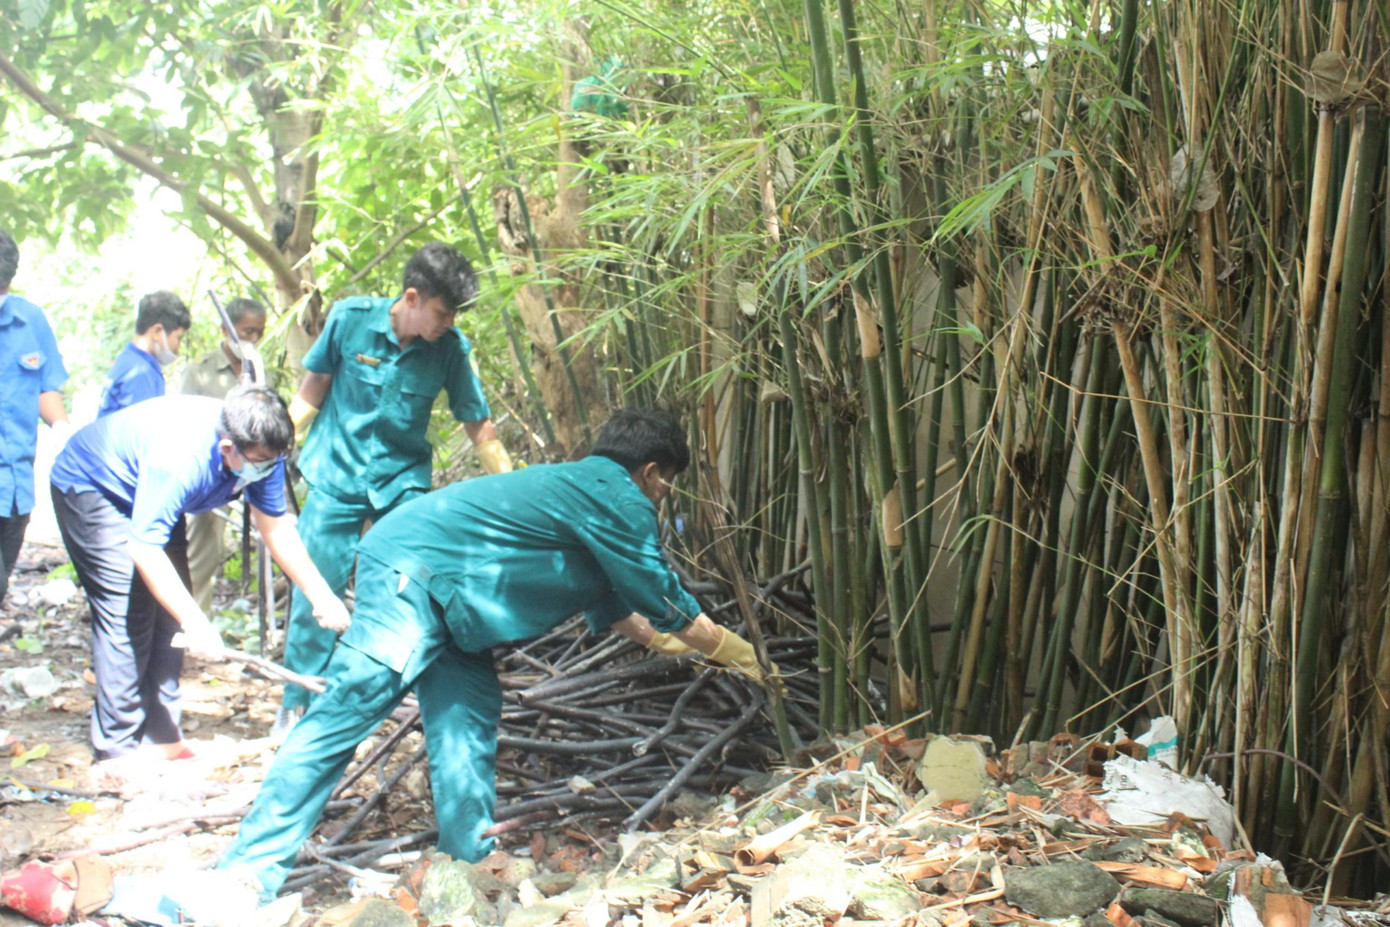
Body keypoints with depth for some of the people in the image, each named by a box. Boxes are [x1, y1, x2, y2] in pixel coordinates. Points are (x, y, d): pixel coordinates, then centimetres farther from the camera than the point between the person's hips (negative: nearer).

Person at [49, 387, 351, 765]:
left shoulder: (261, 452, -20)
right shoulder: (180, 458, -42)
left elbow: (276, 528, -10)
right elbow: (143, 548, -40)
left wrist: (320, 593, -18)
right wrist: (195, 623, -43)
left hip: (150, 493, 8)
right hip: (88, 488, -8)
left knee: (169, 610, 1)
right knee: (128, 612, -16)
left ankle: (161, 737, 6)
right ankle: (118, 747, -11)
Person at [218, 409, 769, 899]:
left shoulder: (583, 486, 24)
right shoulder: (619, 502, -6)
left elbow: (612, 605, 36)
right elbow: (665, 602, -1)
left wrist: (670, 641, 44)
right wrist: (736, 652, 13)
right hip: (411, 570, -11)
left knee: (467, 720, 9)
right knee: (348, 709, -16)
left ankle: (473, 864, 12)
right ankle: (252, 871, -18)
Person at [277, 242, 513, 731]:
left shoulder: (451, 347, -8)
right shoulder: (351, 318, -10)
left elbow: (479, 426, -2)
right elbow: (311, 392, 2)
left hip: (403, 480, 1)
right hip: (337, 475, -1)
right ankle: (296, 707, 14)